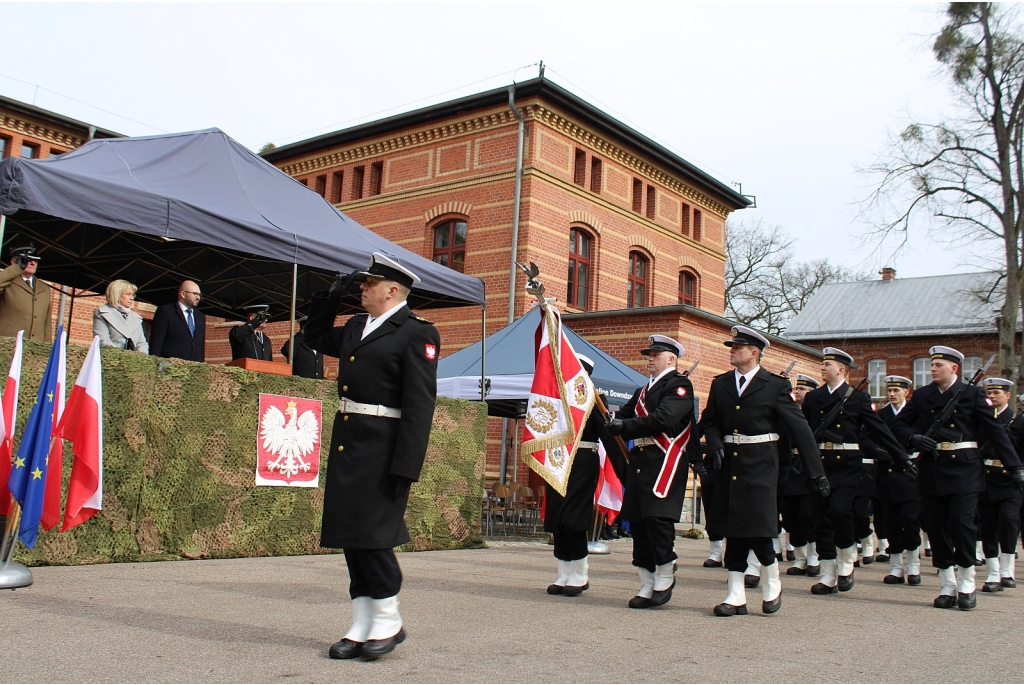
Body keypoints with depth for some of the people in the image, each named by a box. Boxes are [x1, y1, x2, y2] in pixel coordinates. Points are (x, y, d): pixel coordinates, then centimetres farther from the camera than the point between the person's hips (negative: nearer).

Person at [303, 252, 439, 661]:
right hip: (346, 443, 8)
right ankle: (362, 627, 19)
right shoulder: (356, 327, 16)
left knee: (370, 532, -7)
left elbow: (419, 404, -15)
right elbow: (315, 338, 34)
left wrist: (405, 465, -20)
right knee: (350, 535, 9)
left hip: (382, 449, -8)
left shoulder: (416, 333, -9)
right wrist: (330, 298, 18)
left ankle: (388, 622, 12)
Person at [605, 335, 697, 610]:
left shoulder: (680, 385, -3)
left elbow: (663, 419, -17)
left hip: (663, 461, -8)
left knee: (657, 517, -12)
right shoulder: (642, 391, 24)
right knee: (637, 522, 6)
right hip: (638, 461, 8)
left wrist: (625, 425, -18)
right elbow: (623, 417, 16)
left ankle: (665, 578, 8)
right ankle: (647, 586, 14)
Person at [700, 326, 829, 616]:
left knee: (758, 530, -6)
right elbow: (710, 422, 14)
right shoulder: (720, 384, 10)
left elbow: (799, 428, -4)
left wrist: (816, 472, -6)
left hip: (760, 464, -4)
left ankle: (772, 586, 20)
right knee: (733, 531, 5)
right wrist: (715, 446, -8)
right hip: (730, 464, 4)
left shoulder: (776, 385, -3)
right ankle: (736, 596, 13)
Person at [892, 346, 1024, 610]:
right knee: (936, 527, 3)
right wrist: (914, 438, -10)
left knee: (961, 523, -10)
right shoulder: (921, 396, 10)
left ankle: (967, 585, 8)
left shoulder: (973, 394, 1)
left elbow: (996, 431, -2)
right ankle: (947, 587, 15)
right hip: (931, 468, 3)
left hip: (964, 468, -3)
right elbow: (899, 424, 12)